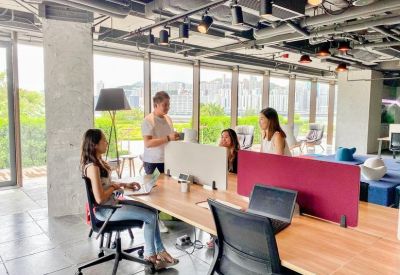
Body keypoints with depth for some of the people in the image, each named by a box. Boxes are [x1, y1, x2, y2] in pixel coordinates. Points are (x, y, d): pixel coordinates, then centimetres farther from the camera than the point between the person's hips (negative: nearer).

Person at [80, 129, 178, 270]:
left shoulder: (98, 161, 7)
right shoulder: (92, 167, -25)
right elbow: (100, 199, -29)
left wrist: (125, 185, 6)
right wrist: (114, 187, -12)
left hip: (112, 203, 10)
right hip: (105, 210, -10)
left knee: (152, 210, 5)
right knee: (150, 216, -9)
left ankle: (160, 251, 10)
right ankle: (150, 255, 12)